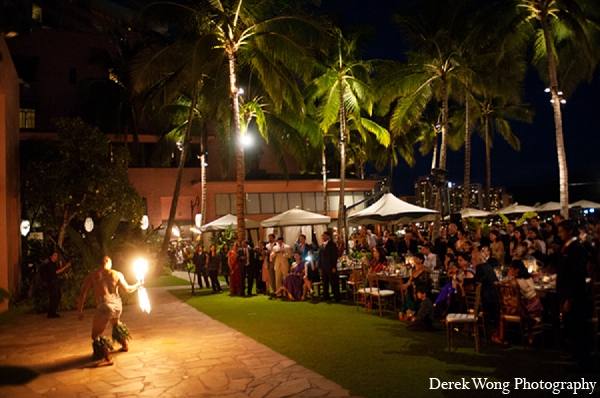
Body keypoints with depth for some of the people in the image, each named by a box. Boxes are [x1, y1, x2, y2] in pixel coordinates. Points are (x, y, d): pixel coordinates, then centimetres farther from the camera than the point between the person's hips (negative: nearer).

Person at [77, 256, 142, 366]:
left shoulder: (92, 276, 4)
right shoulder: (117, 274, 9)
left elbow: (83, 293, -4)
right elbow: (127, 289, 12)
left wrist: (79, 311, -1)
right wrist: (137, 285, 30)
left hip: (104, 305, -5)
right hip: (117, 303, 5)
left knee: (96, 335, 4)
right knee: (116, 324, 35)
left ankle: (108, 359, -4)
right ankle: (125, 345, 49)